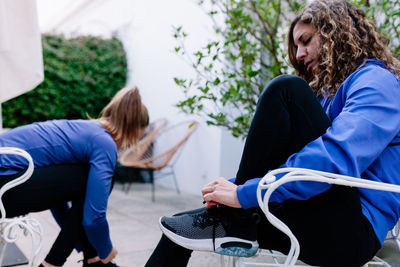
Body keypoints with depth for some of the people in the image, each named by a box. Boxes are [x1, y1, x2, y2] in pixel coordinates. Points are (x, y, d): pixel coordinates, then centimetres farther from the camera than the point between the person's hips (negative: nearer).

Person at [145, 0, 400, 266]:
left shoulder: (377, 80, -4)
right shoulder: (331, 90, 24)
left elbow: (339, 156, -24)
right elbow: (283, 157, 19)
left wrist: (245, 193, -22)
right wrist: (236, 186, 2)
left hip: (352, 230, -8)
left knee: (286, 91, -19)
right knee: (179, 227, 1)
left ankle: (236, 224, -18)